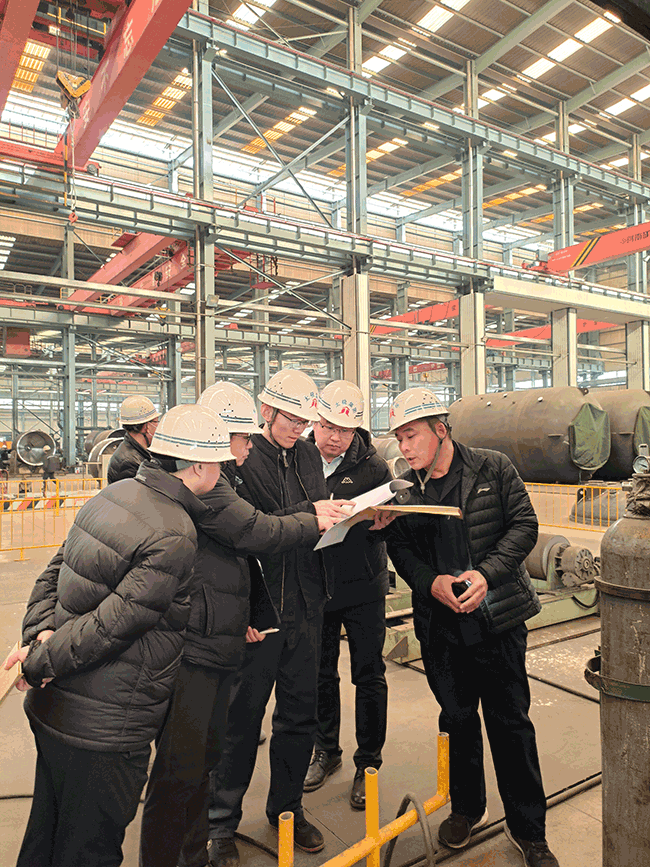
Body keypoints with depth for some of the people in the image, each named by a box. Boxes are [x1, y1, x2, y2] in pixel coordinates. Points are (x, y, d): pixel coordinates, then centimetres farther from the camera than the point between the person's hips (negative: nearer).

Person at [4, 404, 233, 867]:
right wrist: (39, 661, -12)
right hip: (101, 730, -8)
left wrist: (39, 633, -5)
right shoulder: (173, 537, -24)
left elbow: (54, 574, 6)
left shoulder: (113, 495, 2)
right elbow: (112, 624, -24)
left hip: (51, 707, 8)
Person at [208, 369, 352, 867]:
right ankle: (221, 824, 29)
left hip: (305, 604, 6)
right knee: (242, 717, 8)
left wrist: (348, 516, -6)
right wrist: (307, 512, -25)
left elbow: (322, 520, 13)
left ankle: (287, 808, 38)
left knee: (300, 712, 16)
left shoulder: (308, 455, 9)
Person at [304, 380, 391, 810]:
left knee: (369, 675, 8)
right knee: (321, 673, 17)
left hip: (363, 586, -2)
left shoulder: (374, 467, -6)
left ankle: (368, 763, 27)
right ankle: (326, 751, 38)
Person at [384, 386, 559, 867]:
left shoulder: (492, 467, -5)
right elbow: (399, 548, 3)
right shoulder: (405, 487, 1)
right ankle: (467, 808, 39)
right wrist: (431, 582, -15)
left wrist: (487, 573, -17)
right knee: (457, 717, 16)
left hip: (498, 615, -2)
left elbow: (524, 525, -5)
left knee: (510, 720, 7)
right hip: (441, 622, 2)